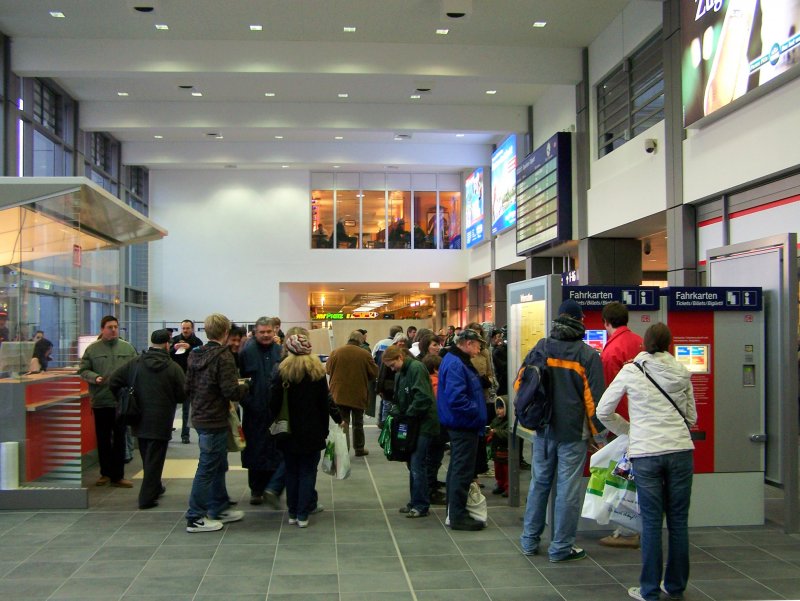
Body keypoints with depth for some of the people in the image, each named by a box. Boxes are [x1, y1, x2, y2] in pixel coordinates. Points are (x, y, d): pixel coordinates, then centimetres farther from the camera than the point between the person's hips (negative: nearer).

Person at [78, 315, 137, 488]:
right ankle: (105, 473, 24)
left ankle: (117, 475, 10)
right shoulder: (92, 349, 2)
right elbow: (83, 370, 3)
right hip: (100, 401, 0)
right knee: (103, 439, 11)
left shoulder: (128, 348, 4)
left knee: (119, 439, 3)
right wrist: (95, 378, -14)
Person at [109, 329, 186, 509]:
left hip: (140, 420, 5)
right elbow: (182, 395, -9)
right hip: (161, 422, -5)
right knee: (155, 459, 3)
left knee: (147, 458, 20)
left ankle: (155, 488, 36)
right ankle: (147, 498, 3)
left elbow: (113, 382, -2)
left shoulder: (134, 364, -2)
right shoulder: (173, 368, -13)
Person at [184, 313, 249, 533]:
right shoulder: (223, 357, -17)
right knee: (207, 468, 0)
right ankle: (195, 518, 6)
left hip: (200, 417, 8)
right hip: (215, 420, -8)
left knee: (218, 466, 20)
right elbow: (231, 391, -22)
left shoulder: (195, 355, 7)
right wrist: (244, 387, -2)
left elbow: (188, 387, 11)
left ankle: (219, 508, 30)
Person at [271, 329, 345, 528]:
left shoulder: (281, 371, -7)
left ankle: (292, 513, 17)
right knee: (308, 471, 6)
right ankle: (303, 514, 5)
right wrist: (338, 419, 8)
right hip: (312, 431, 0)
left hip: (289, 431, 1)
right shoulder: (316, 370, -6)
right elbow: (325, 400, -3)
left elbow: (274, 403, -6)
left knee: (292, 472, 13)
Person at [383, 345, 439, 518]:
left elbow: (423, 397, -23)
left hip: (423, 423, -9)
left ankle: (421, 506, 1)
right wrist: (396, 413, 4)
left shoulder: (416, 368, -15)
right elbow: (399, 399, 22)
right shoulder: (400, 373, 14)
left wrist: (408, 415, -15)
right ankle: (415, 502, 21)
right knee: (412, 463, 12)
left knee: (417, 464, -7)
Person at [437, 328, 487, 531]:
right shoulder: (455, 365, -23)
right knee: (462, 471, -3)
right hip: (464, 425, -11)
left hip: (461, 425, 11)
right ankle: (458, 516, 5)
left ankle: (454, 510, 31)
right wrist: (476, 412, -19)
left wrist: (478, 411, 11)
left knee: (458, 469, 19)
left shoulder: (456, 361, 12)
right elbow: (456, 397, -31)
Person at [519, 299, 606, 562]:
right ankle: (561, 547, 9)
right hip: (573, 432, -4)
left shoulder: (541, 347, 2)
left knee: (539, 483, 15)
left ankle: (530, 540, 23)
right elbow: (594, 397, -11)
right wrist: (598, 432, -1)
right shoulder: (588, 355, -10)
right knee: (567, 489, 3)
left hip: (543, 429, 4)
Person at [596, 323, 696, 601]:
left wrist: (627, 429, 15)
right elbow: (692, 416, 13)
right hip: (680, 450, 2)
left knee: (652, 522, 4)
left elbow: (603, 412, 1)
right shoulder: (681, 373, 6)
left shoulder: (630, 371, -1)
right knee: (678, 520, 11)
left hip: (645, 453, -2)